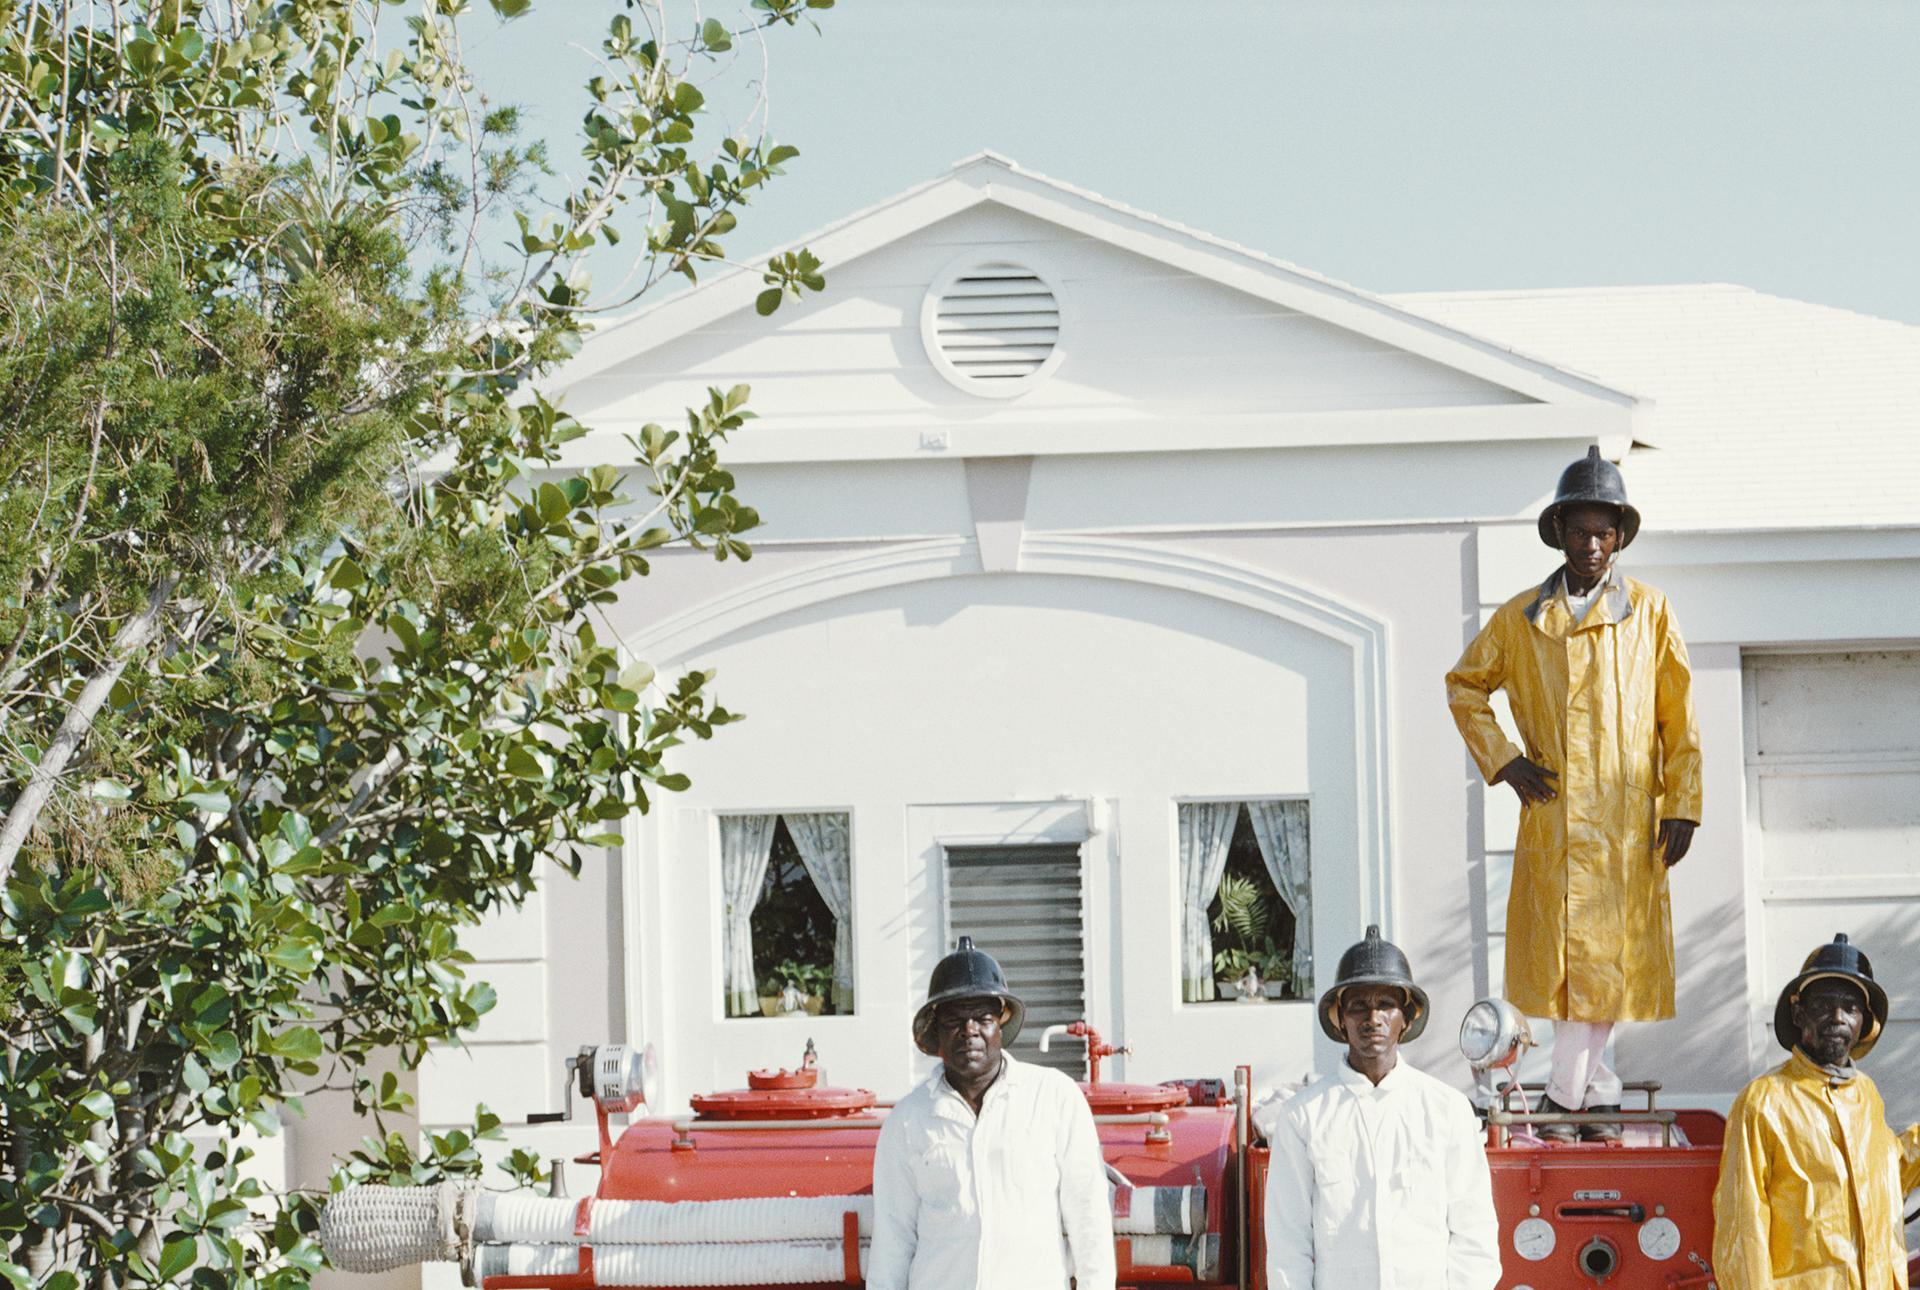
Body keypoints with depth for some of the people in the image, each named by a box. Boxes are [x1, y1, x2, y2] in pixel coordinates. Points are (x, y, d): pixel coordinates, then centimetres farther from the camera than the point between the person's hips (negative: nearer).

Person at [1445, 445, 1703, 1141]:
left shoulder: (1650, 613, 6)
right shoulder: (1520, 618, 8)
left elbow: (1678, 719, 6)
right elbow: (1465, 685, 21)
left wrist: (1681, 807, -1)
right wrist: (1500, 760, 8)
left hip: (1629, 817, -1)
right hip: (1552, 816, 1)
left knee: (1611, 951, -1)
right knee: (1562, 950, -4)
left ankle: (1568, 1092, 8)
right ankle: (1596, 1085, 6)